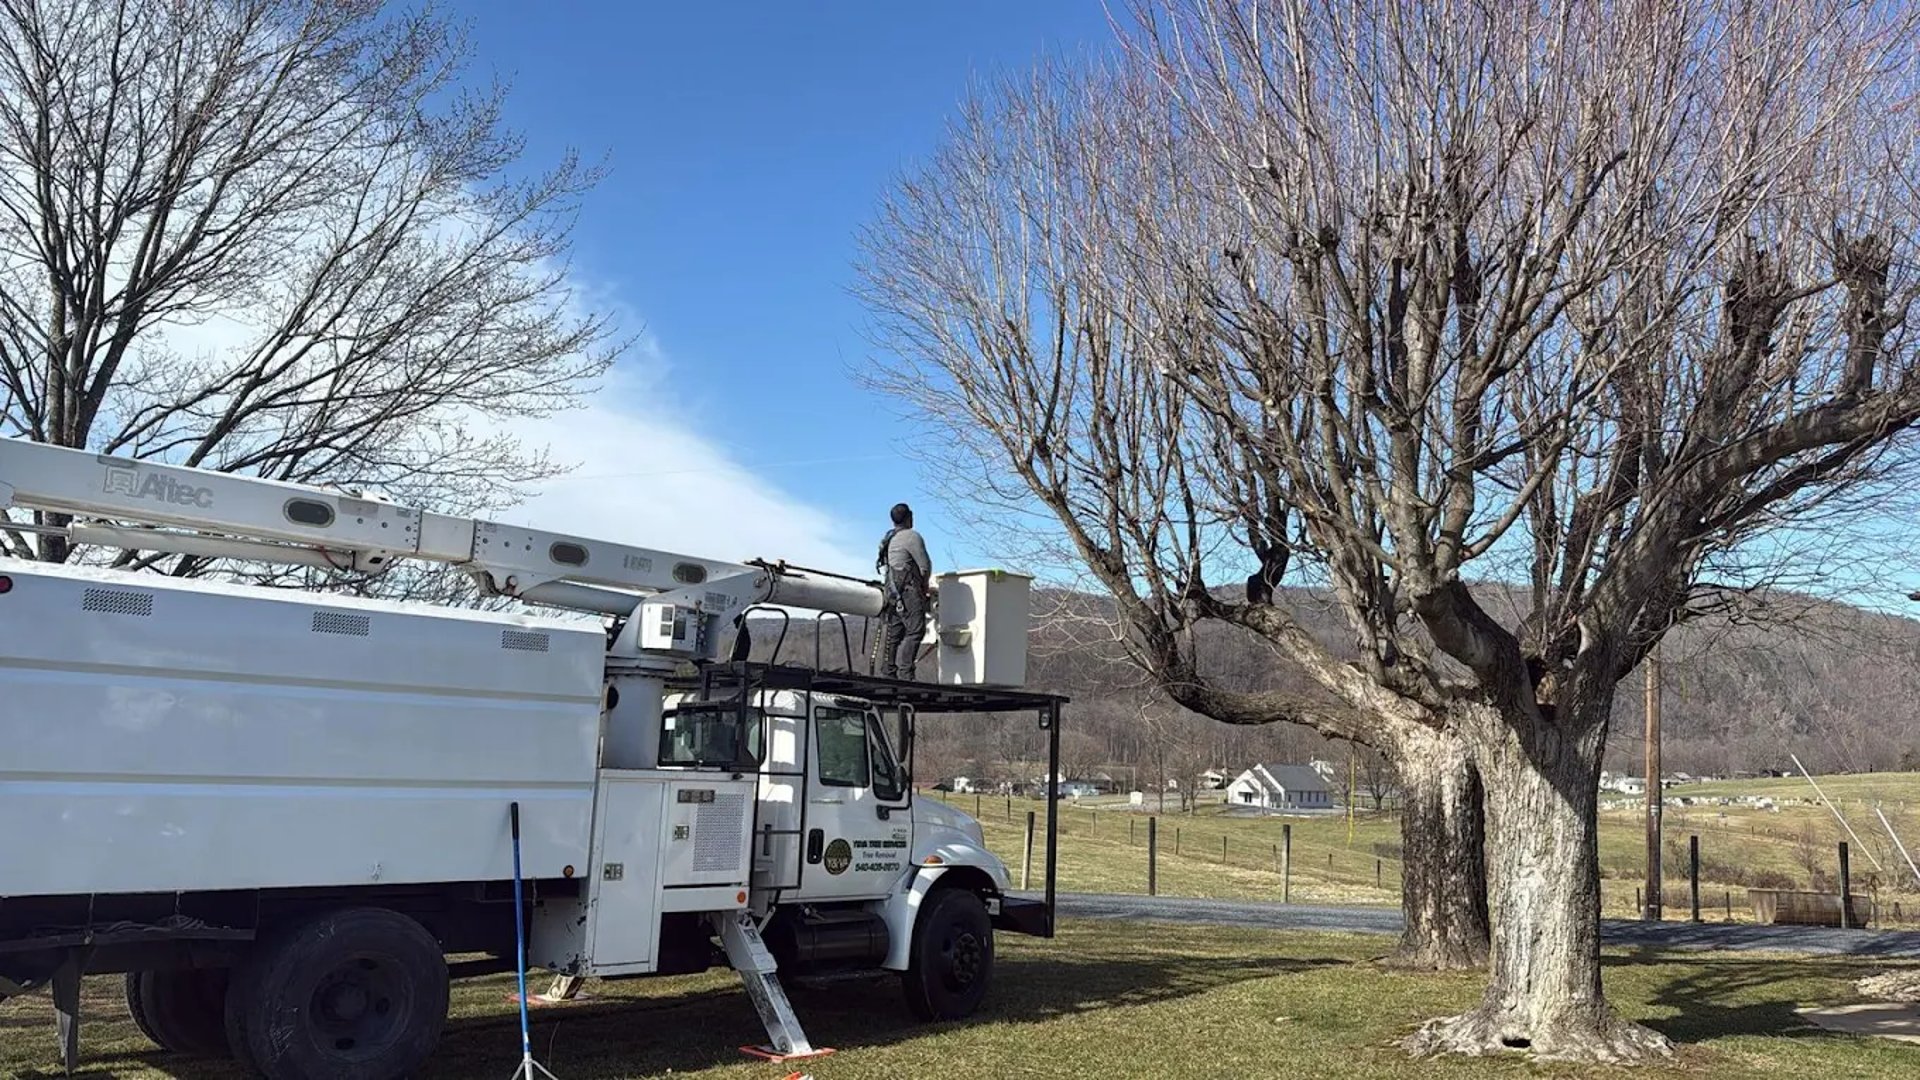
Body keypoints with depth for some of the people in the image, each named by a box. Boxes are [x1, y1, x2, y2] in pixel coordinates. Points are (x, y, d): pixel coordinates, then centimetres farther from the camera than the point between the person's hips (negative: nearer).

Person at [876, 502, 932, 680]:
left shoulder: (887, 540, 20)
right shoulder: (911, 536, -7)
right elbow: (925, 566, -7)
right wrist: (925, 586, 11)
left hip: (893, 593, 9)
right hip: (908, 591, -9)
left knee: (894, 634, 8)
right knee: (916, 630, -12)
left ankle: (887, 674, 7)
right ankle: (904, 672, -20)